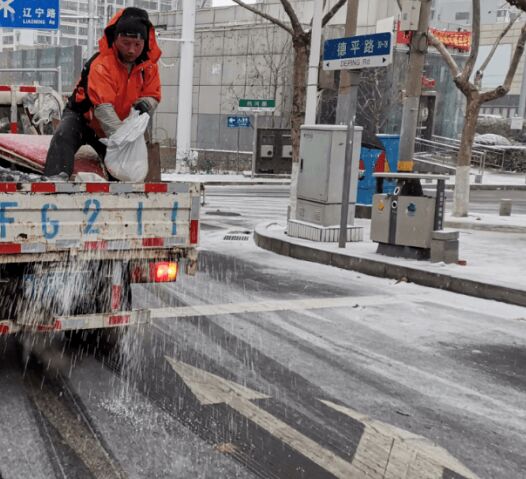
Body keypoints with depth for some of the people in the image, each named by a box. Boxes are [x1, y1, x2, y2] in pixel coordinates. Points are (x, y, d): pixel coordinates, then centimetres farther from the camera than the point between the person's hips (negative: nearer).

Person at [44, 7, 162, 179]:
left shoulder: (149, 64, -10)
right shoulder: (101, 64, -30)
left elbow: (153, 95, -2)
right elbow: (103, 107, -37)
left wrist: (145, 103, -30)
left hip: (115, 126, 6)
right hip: (82, 116, -6)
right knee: (65, 135, -34)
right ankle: (57, 176, -47)